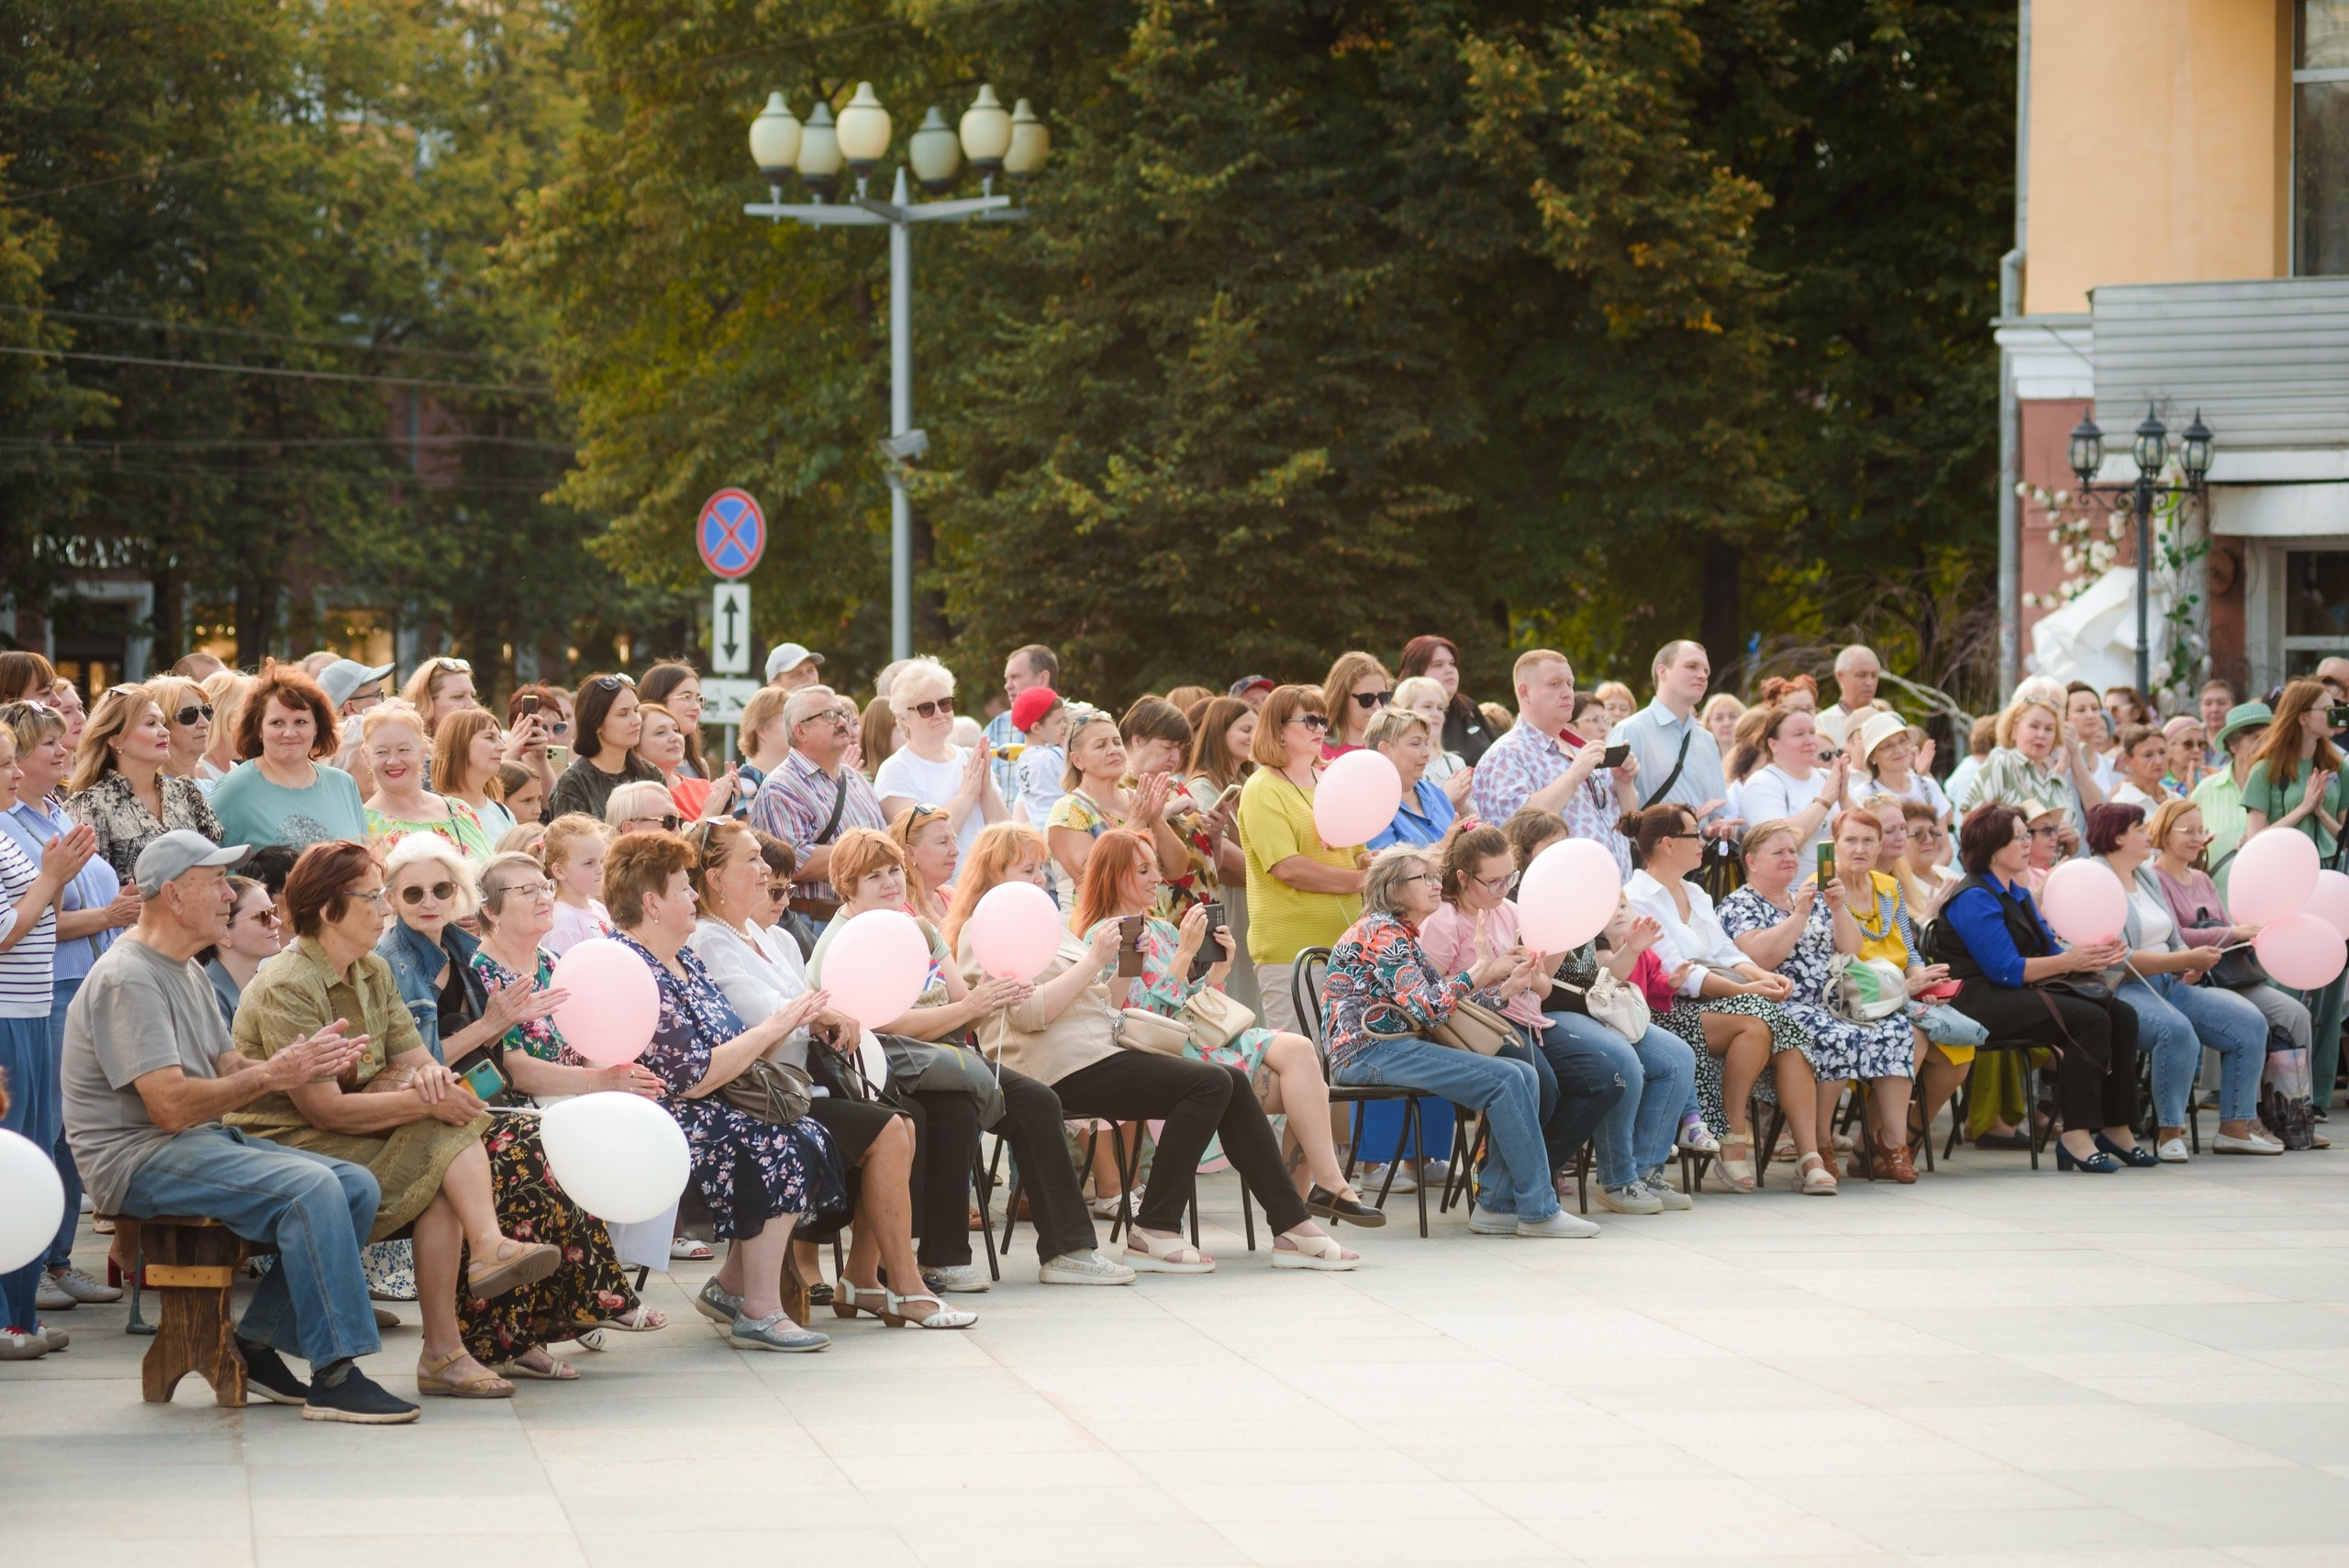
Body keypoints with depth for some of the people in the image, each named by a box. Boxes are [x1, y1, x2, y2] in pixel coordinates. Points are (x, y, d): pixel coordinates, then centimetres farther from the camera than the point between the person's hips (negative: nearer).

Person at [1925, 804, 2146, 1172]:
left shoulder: (2019, 894, 20)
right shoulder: (1975, 899, -11)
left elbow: (2049, 949, 13)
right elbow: (2006, 970, -18)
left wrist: (2095, 955, -6)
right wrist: (2070, 961, -19)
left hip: (2023, 992, 9)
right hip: (1982, 1000, -9)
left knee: (2122, 1015, -6)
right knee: (2090, 1019, -27)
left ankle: (2117, 1129, -4)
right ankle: (2076, 1137, -26)